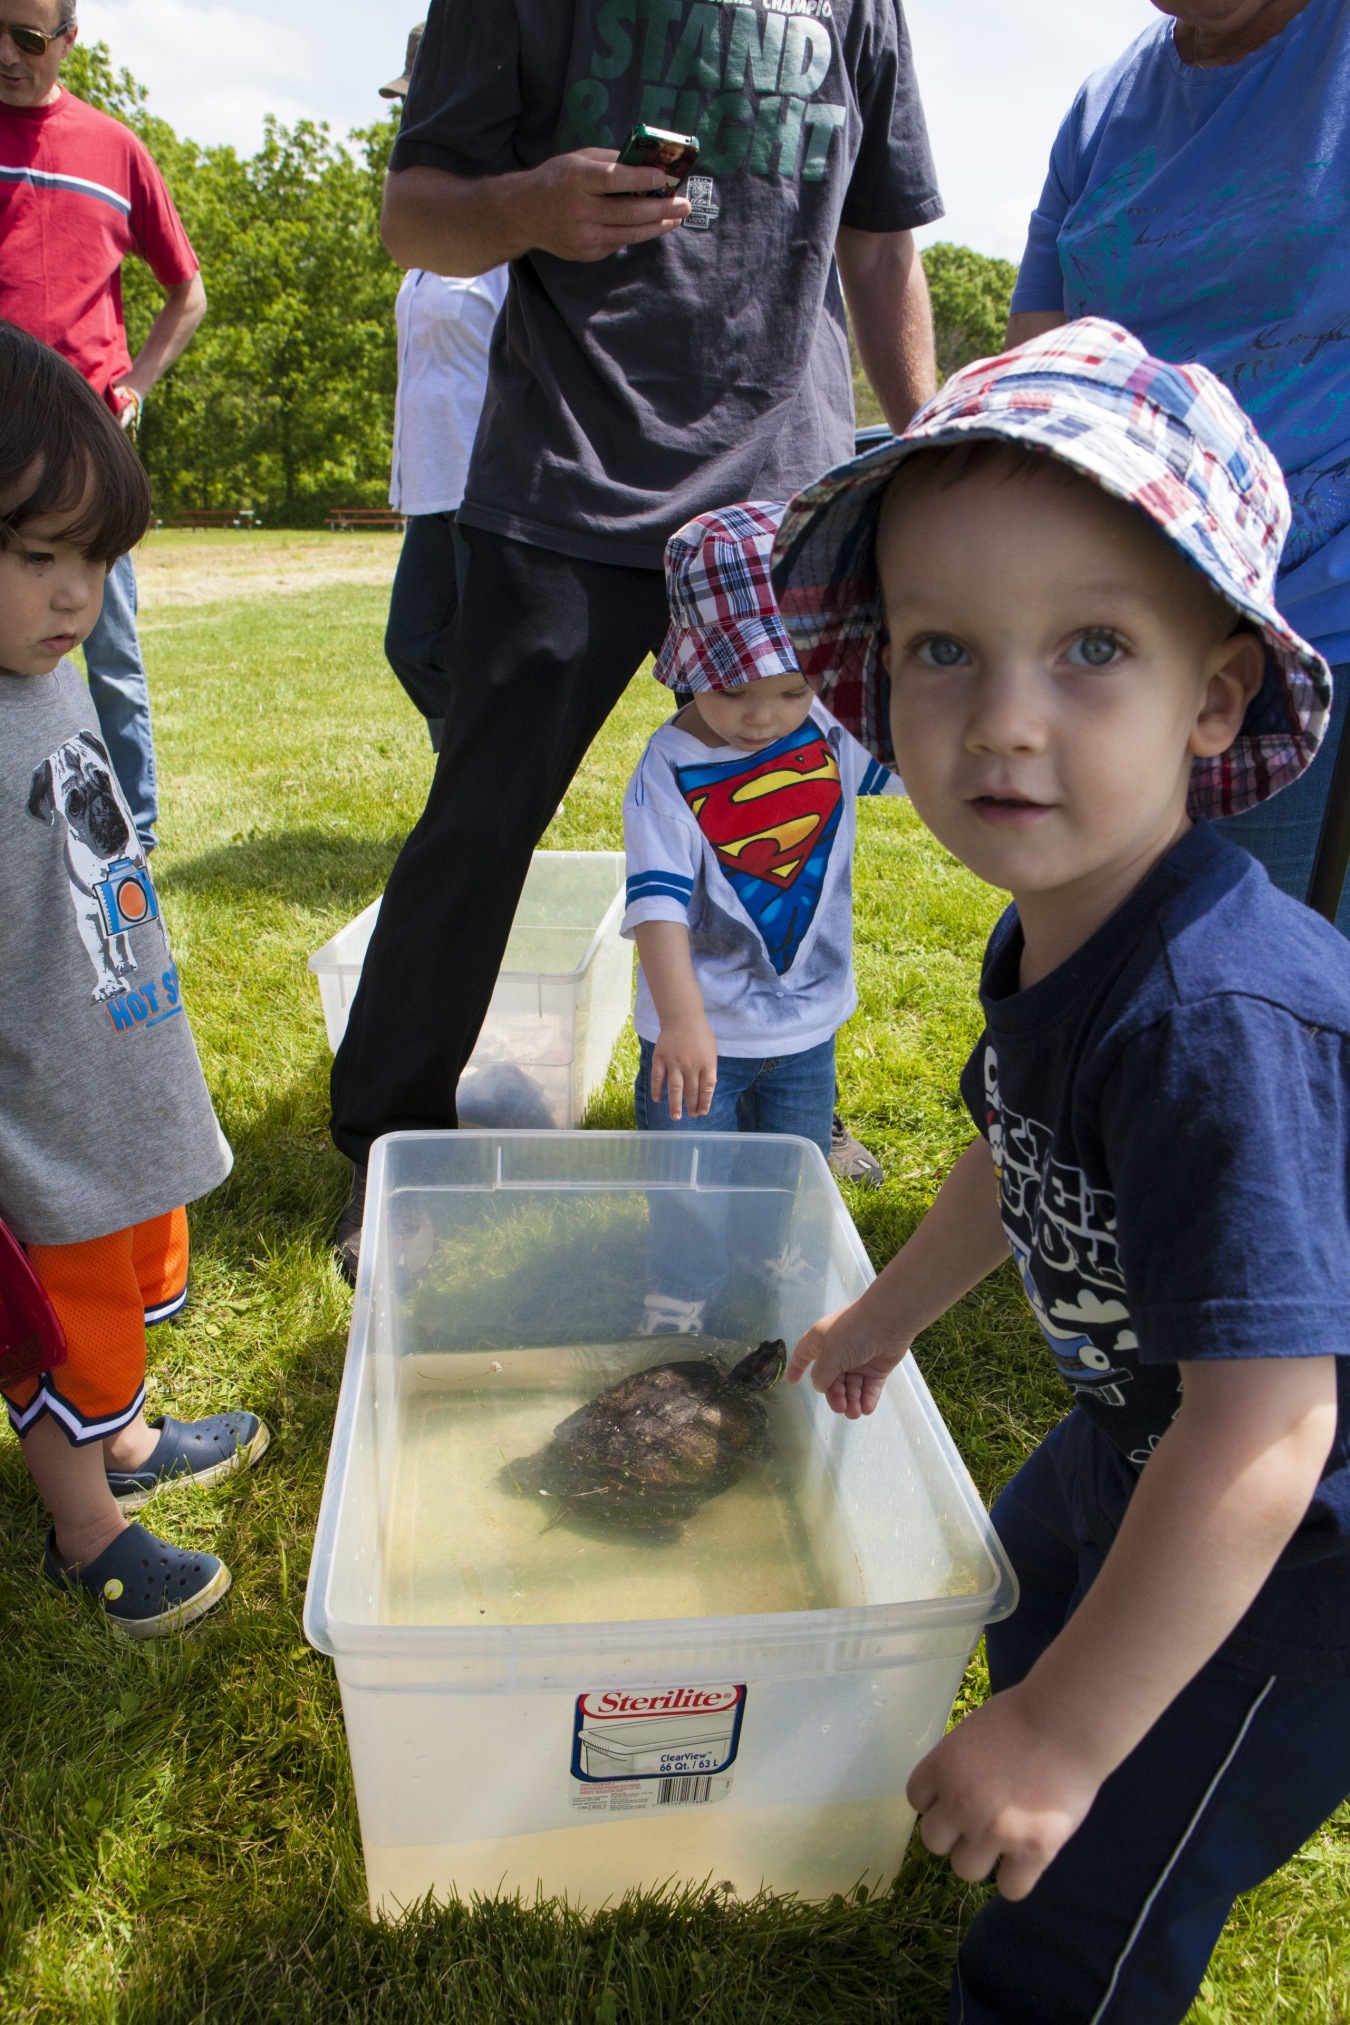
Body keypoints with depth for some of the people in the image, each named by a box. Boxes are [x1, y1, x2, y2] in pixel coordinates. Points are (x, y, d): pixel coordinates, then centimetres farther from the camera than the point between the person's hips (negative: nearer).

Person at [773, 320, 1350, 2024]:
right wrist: (883, 1316, 22)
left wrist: (1066, 1736, -27)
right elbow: (1020, 1162, 8)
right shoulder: (1055, 937, -10)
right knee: (1023, 1593, 35)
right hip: (1150, 1443, 8)